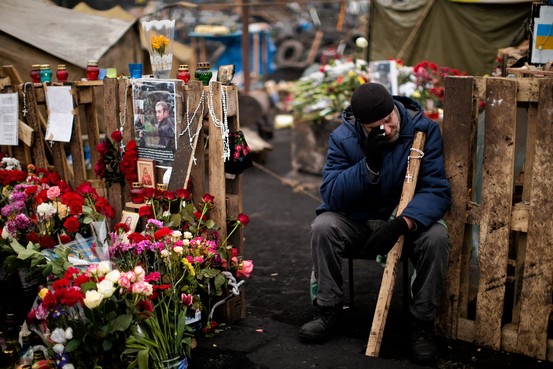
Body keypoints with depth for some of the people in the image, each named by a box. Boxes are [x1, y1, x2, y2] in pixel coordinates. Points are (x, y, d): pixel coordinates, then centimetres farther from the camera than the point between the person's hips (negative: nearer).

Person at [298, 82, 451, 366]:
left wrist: (403, 223, -41)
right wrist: (369, 163, -32)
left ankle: (422, 325, -14)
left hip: (408, 218, -1)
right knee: (323, 226, -28)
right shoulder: (343, 137, -13)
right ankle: (328, 311, -9)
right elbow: (331, 196, -19)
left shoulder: (424, 130, -16)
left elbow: (437, 189, -23)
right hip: (356, 221, 1)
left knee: (436, 237, -31)